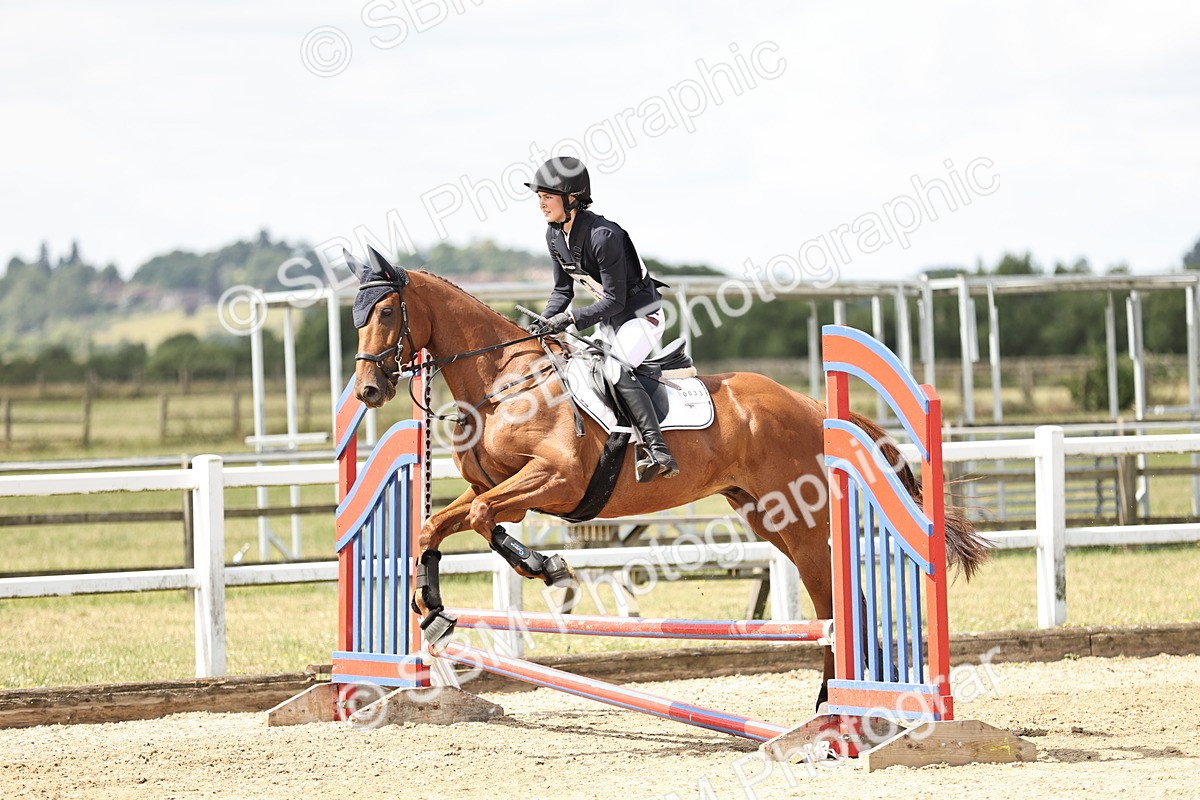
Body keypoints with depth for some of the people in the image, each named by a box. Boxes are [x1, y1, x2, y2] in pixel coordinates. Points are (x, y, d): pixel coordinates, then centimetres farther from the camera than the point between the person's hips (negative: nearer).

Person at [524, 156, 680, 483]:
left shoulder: (603, 236, -28)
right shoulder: (555, 235, -1)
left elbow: (614, 300, -26)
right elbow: (563, 290, 8)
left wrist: (570, 319, -30)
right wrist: (545, 321, -8)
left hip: (642, 315, -10)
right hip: (610, 321, 10)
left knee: (615, 367, -29)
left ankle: (658, 452, -35)